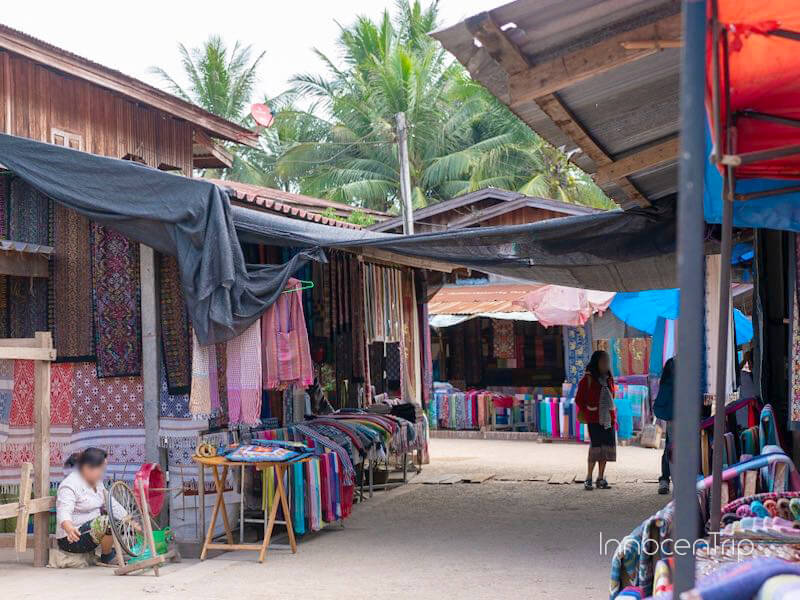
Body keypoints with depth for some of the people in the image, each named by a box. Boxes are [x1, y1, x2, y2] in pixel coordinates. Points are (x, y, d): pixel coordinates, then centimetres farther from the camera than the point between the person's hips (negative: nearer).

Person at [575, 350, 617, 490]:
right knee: (596, 446, -11)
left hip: (608, 419, 6)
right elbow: (579, 399, -1)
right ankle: (588, 478, -2)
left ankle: (600, 478, 14)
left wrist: (614, 418, 15)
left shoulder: (609, 379, 13)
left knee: (606, 447, 5)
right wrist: (585, 413, -3)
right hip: (594, 419, -6)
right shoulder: (588, 379, -5)